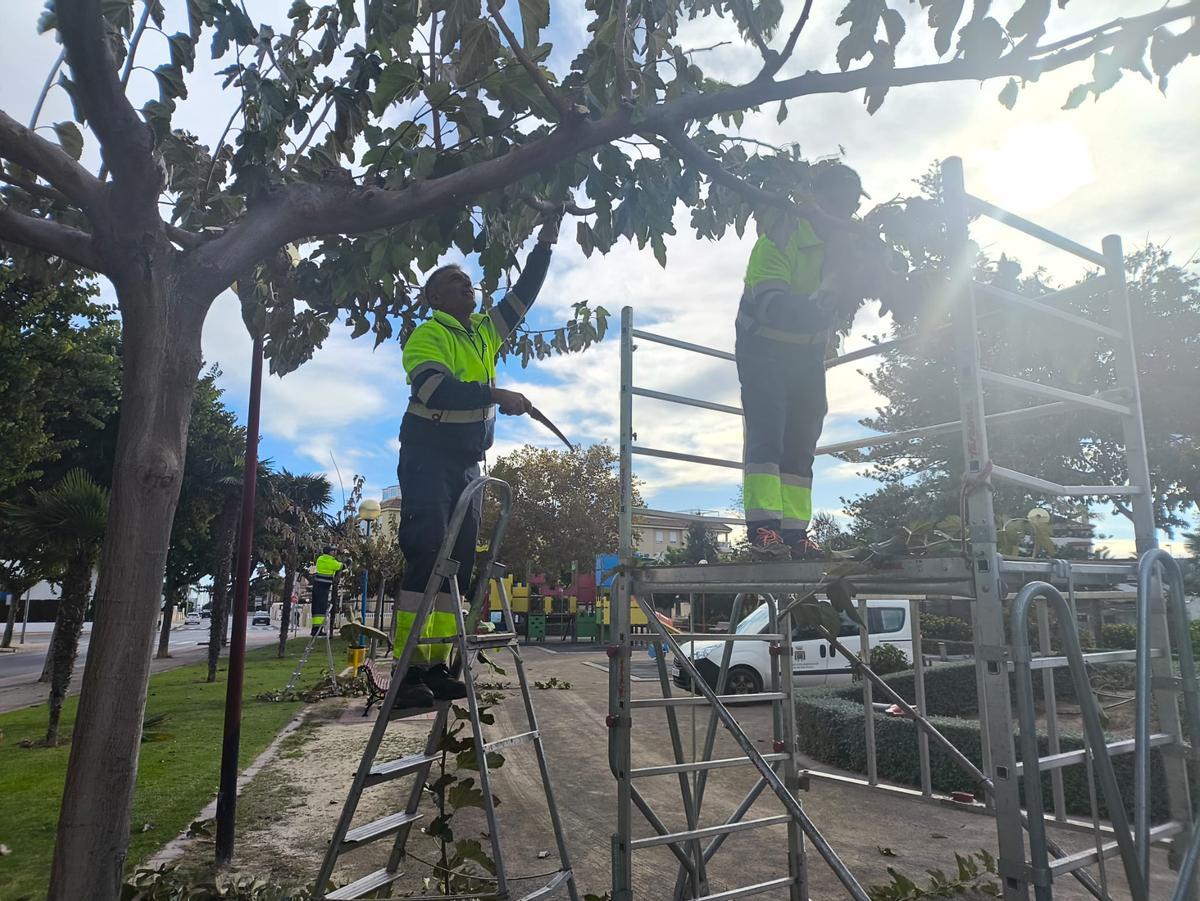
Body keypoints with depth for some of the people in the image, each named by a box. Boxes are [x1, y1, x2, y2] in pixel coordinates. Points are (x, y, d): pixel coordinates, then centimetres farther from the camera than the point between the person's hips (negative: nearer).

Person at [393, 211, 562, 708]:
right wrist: (495, 395, -30)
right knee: (425, 558, -13)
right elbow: (434, 387, -23)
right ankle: (409, 671, -10)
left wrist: (544, 246, 13)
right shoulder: (426, 335, -5)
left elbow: (522, 295, 21)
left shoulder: (486, 331, 17)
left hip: (467, 462, 7)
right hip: (428, 458, -7)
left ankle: (438, 667, 6)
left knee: (458, 563, 3)